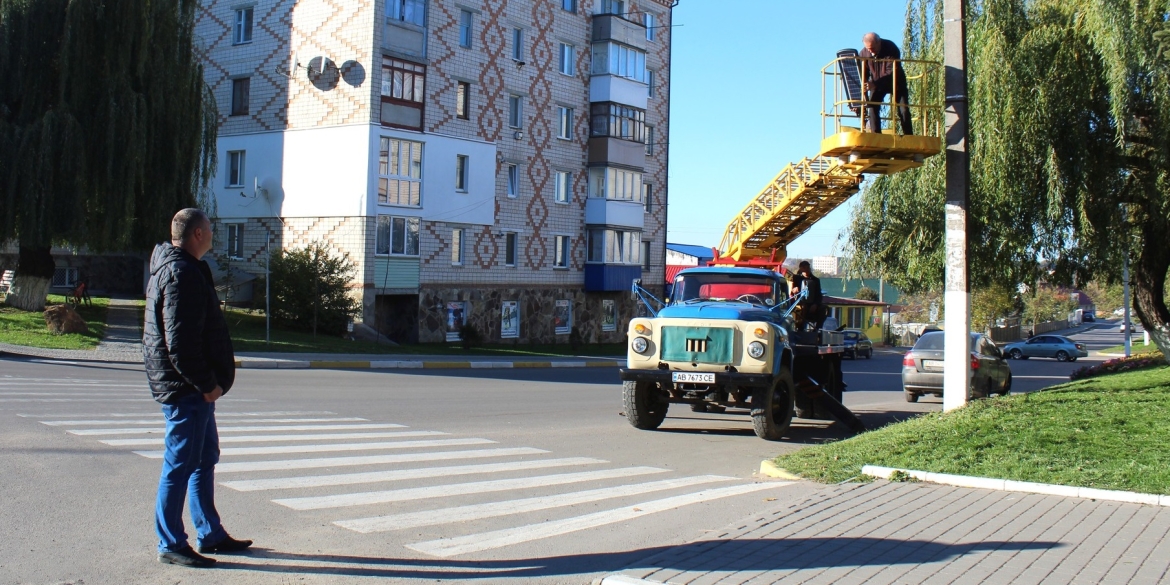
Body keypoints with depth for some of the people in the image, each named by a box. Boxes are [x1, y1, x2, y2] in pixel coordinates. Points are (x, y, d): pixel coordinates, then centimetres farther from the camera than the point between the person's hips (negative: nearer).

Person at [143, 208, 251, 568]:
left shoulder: (186, 269, 16)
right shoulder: (181, 273, -18)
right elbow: (179, 342, -25)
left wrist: (209, 382, 17)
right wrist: (206, 383, -20)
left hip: (196, 389, 11)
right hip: (185, 389, -11)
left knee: (206, 460, 17)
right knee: (180, 465, -4)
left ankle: (210, 535, 27)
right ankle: (170, 545, 5)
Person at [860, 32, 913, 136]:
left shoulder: (891, 49, -29)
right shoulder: (864, 53, -18)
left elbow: (892, 73, -37)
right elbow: (863, 75, -13)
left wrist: (875, 84, -51)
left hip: (896, 82, -3)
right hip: (877, 84, 3)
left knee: (904, 110, -10)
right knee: (872, 107, -15)